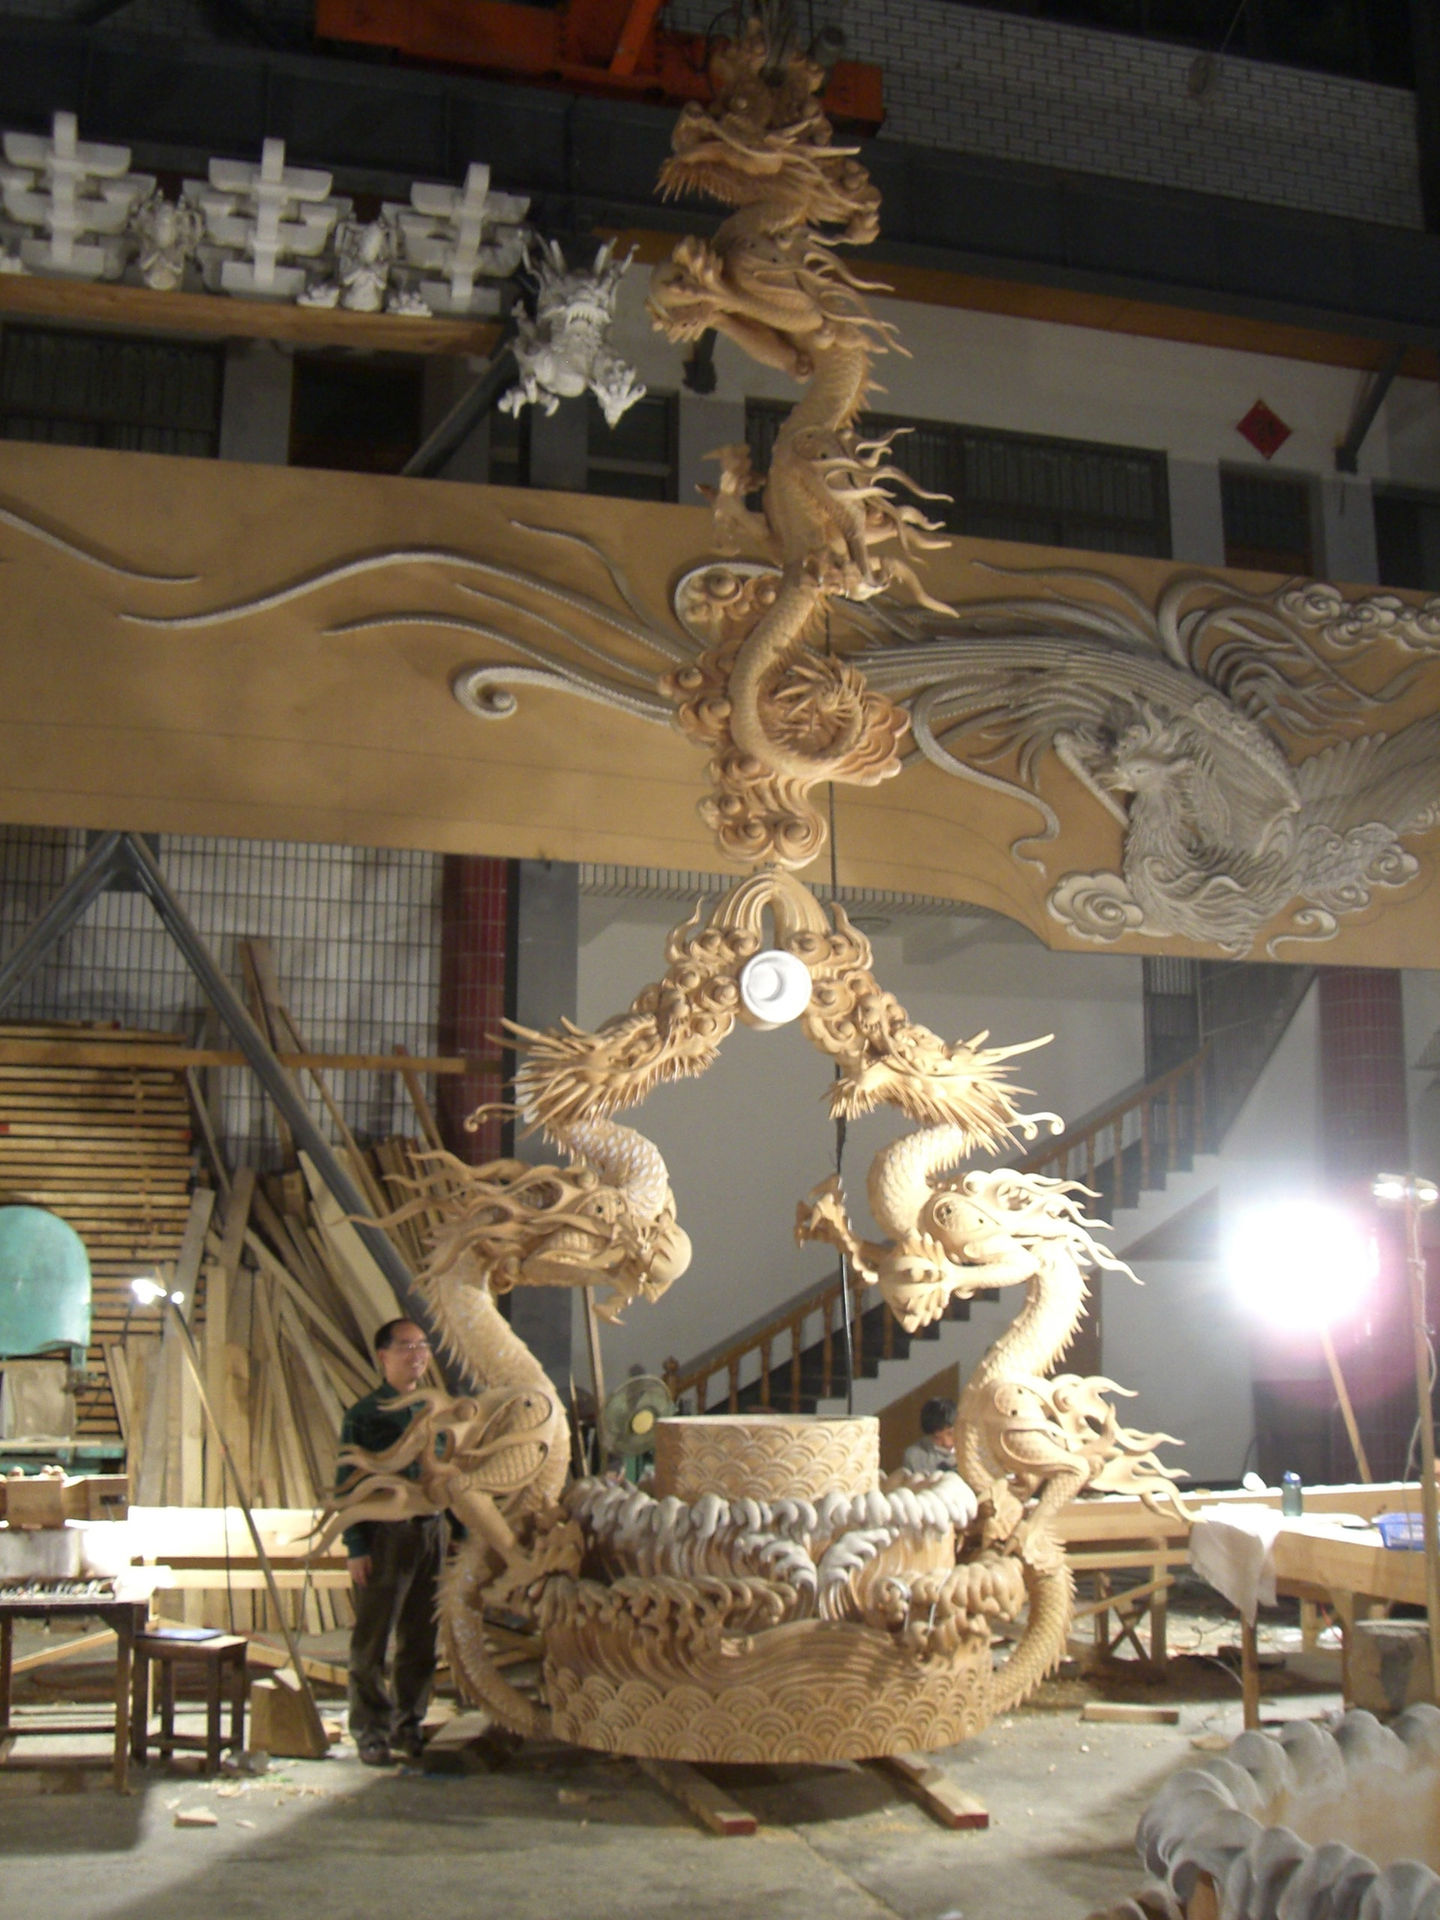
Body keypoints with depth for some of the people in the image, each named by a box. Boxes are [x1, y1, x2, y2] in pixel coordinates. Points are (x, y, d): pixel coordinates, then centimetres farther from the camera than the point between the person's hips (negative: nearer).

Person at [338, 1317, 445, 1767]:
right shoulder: (364, 1415, -3)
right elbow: (347, 1485, -4)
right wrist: (355, 1548, -10)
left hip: (431, 1531, 5)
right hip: (384, 1533, -5)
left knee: (420, 1638, 10)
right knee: (372, 1640, 1)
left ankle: (408, 1725, 21)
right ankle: (370, 1732, 12)